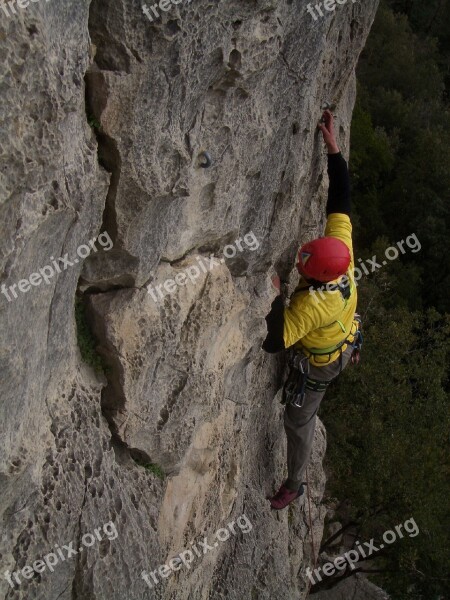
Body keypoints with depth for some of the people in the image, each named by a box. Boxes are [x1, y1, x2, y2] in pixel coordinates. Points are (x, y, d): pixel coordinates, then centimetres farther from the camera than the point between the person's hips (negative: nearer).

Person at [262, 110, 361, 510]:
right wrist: (334, 149, -19)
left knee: (298, 421, 16)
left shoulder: (314, 303, -44)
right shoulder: (343, 249, -25)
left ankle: (294, 485, 37)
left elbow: (273, 342, -41)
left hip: (317, 365, -6)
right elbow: (341, 198, -18)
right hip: (343, 342, 6)